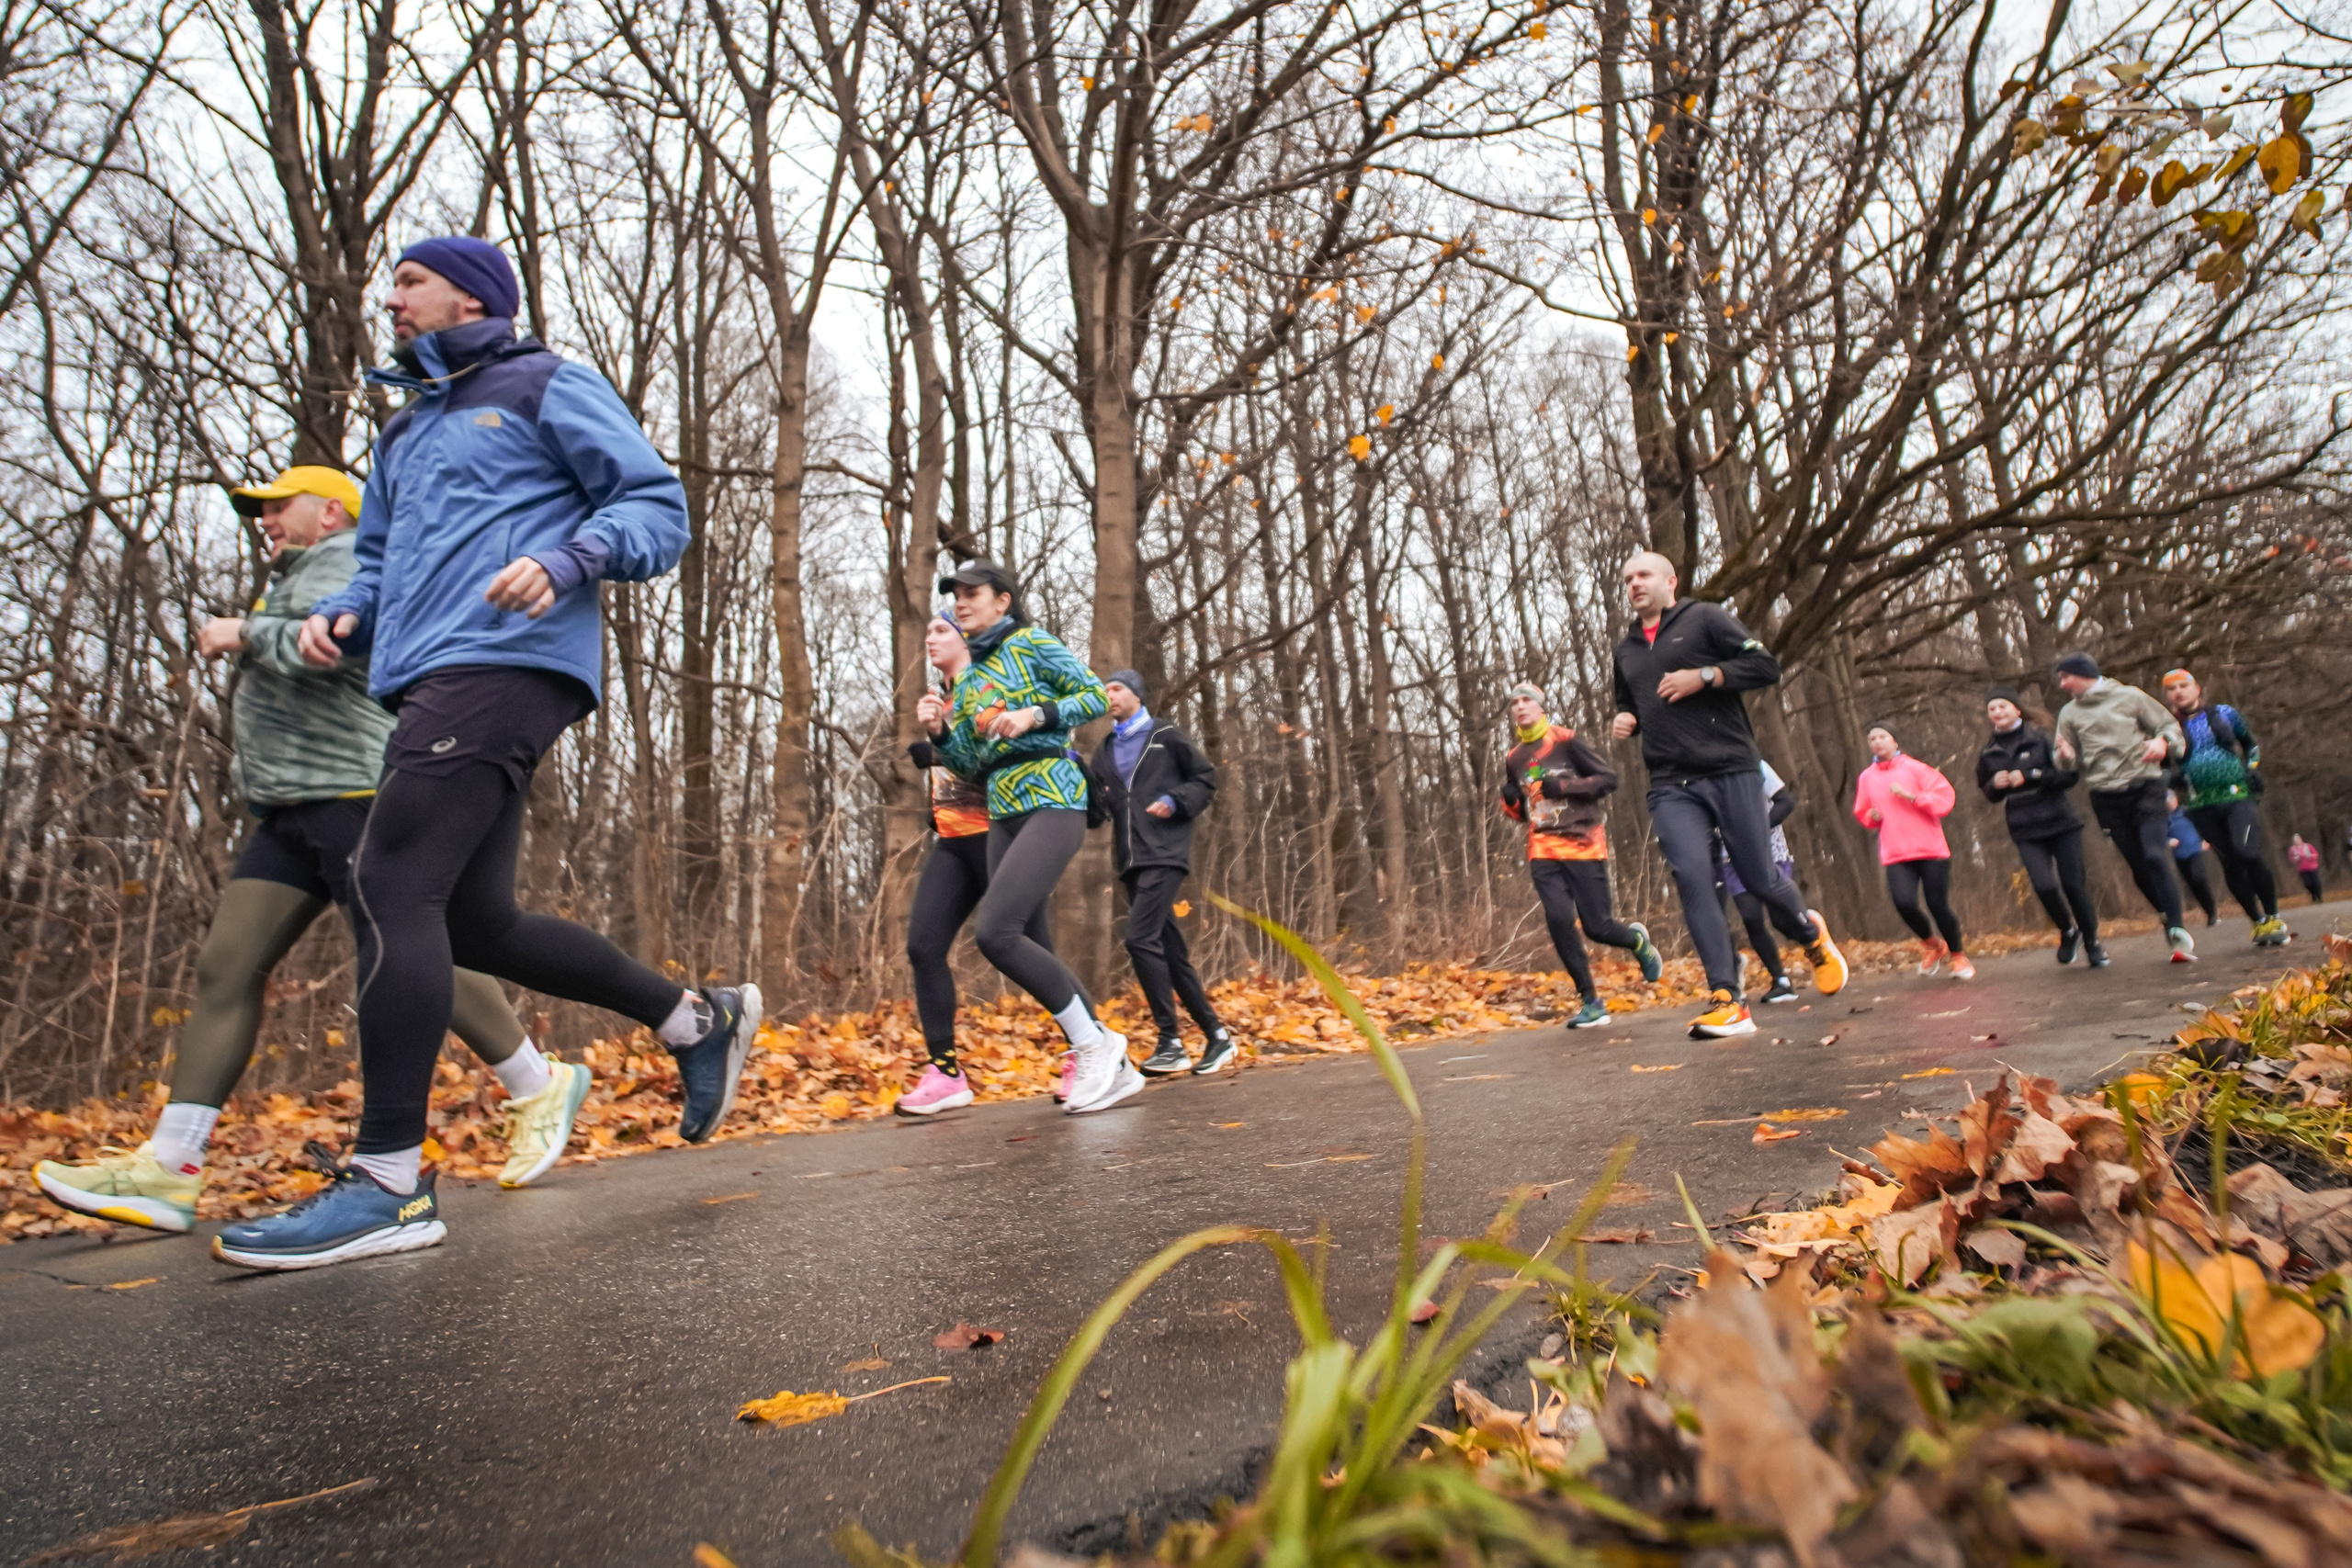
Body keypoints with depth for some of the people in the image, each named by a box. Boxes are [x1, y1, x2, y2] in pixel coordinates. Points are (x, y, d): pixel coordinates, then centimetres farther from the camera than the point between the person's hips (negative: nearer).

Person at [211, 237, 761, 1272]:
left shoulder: (546, 388, 7)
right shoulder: (404, 432, 31)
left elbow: (657, 507, -1)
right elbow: (381, 560, 33)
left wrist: (564, 559, -19)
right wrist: (338, 614, 11)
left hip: (503, 667, -9)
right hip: (435, 683, 9)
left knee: (391, 886, -17)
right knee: (474, 923, 6)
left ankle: (390, 1182, -13)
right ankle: (697, 1019, 17)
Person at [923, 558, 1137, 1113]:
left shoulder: (1032, 646, 1)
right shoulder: (965, 680, 20)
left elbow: (1098, 696, -5)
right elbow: (971, 763, 19)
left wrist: (1035, 715, -15)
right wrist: (939, 732, 3)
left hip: (1052, 803, -8)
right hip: (1002, 815, 8)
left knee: (995, 933, -20)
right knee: (1022, 944, 3)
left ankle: (1094, 1045, -6)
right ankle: (1112, 1066, 14)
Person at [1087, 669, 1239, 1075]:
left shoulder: (1166, 736, 4)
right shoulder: (1104, 752, 18)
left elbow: (1207, 780, 5)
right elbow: (1097, 810, 12)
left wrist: (1175, 801, -11)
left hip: (1165, 854, -6)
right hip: (1130, 861, 6)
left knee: (1141, 939, -19)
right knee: (1170, 950, 7)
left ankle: (1171, 1042, -12)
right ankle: (1216, 1035, 16)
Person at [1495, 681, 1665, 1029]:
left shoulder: (1565, 742, -4)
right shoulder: (1513, 759, 10)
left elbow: (1608, 779, -6)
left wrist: (1564, 786, -19)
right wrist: (1510, 802, -3)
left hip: (1583, 846, -3)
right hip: (1543, 853, 4)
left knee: (1597, 926, -3)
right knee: (1558, 921, -14)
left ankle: (1637, 938, 33)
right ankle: (1591, 1002, -2)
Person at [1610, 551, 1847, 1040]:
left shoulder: (1704, 618, 4)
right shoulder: (1626, 649, 20)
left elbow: (1767, 666, -3)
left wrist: (1703, 676, -14)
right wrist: (1624, 721, 12)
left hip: (1729, 771, -3)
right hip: (1670, 785, 4)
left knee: (1759, 878, 1)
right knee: (1692, 878, -16)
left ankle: (1810, 933, 36)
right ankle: (1727, 1001, -16)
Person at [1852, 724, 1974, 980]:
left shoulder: (1914, 768, 0)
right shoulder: (1866, 778, 8)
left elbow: (1944, 798, -6)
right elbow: (1861, 813, 21)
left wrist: (1911, 796, -16)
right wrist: (1872, 816, 0)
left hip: (1931, 850, -2)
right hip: (1895, 854, 2)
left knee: (1938, 905, -2)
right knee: (1904, 903, -17)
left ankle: (1958, 955, 23)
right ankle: (1931, 943, 13)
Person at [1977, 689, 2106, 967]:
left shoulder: (2042, 738, -2)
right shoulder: (1988, 753, 7)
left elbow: (2070, 774, -7)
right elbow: (1988, 793, 18)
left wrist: (2030, 776, -17)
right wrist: (1996, 784, -4)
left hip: (2061, 822, -1)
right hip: (2026, 832, 1)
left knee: (2074, 884, 0)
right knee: (2044, 885, -15)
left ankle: (2091, 941, 24)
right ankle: (2067, 931, 15)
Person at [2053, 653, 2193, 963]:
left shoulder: (2129, 697, 4)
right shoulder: (2069, 713, 9)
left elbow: (2169, 724, 8)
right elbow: (2071, 762, 9)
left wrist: (2162, 741, -14)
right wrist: (2064, 755, -14)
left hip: (2145, 788, -3)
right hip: (2106, 799, 3)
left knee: (2155, 856, -16)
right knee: (2139, 867, 6)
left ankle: (2176, 930, -13)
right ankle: (2172, 921, 22)